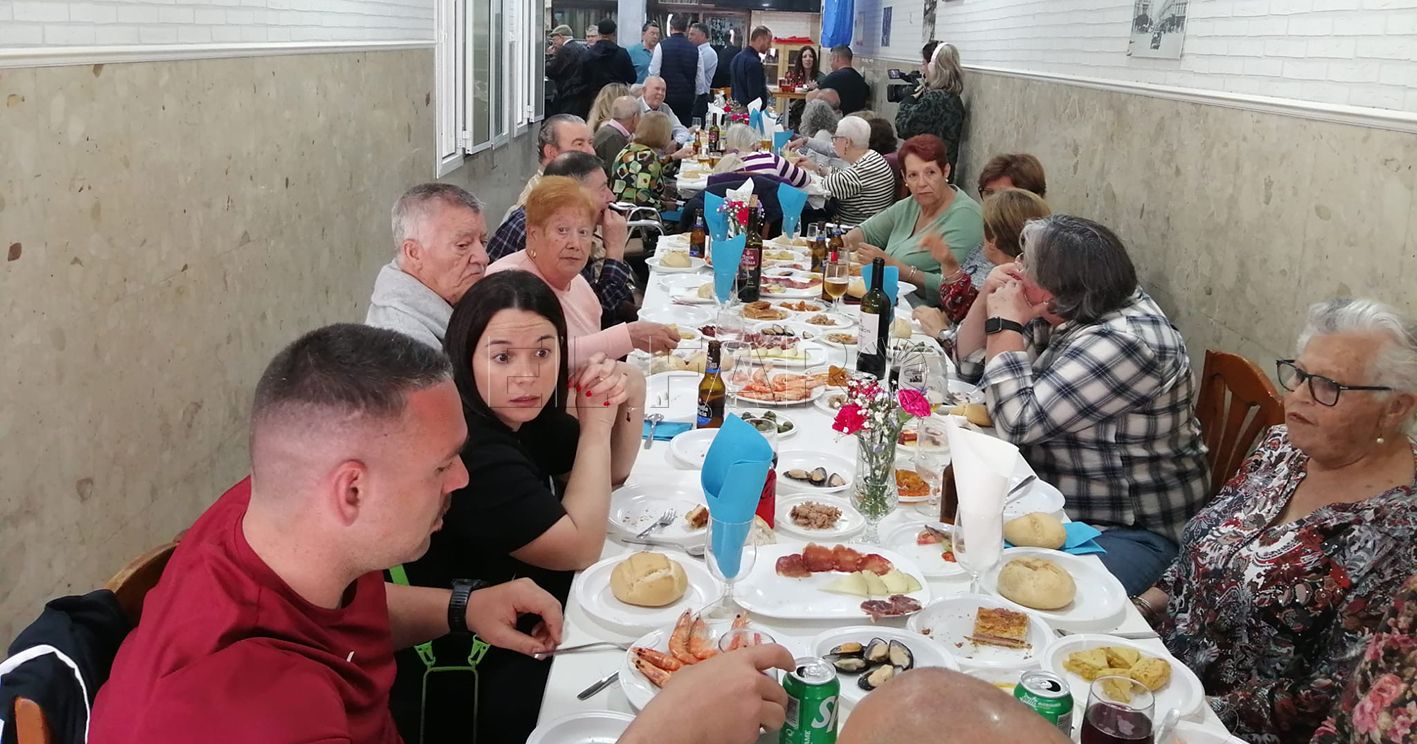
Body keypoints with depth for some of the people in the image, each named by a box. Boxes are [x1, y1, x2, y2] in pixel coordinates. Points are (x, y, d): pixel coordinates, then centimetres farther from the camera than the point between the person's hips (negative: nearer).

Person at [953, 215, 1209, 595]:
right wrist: (987, 299, -4)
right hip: (1061, 506, 8)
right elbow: (972, 366, 13)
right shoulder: (1064, 317, 3)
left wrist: (1005, 325, -17)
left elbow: (1018, 422, -27)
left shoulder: (1125, 341, -24)